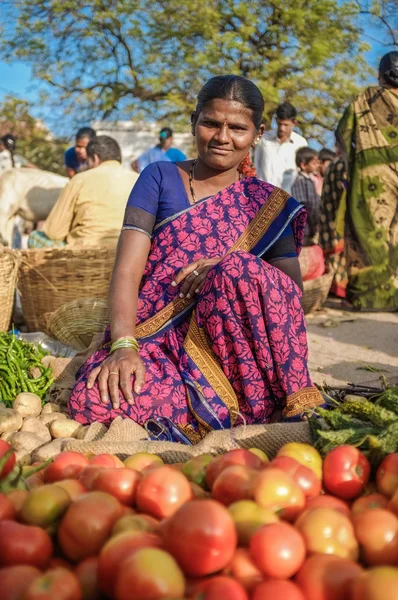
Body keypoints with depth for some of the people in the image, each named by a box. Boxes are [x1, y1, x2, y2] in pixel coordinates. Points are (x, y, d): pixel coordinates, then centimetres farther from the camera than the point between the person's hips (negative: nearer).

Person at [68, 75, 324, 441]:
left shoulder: (268, 204, 12)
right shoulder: (160, 178, 9)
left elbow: (292, 287, 0)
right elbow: (128, 269, -3)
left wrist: (231, 268, -20)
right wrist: (123, 345, -21)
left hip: (228, 344, 1)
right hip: (154, 339, 0)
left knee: (239, 270, -31)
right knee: (92, 403, -32)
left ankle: (265, 408, -18)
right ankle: (227, 410, -16)